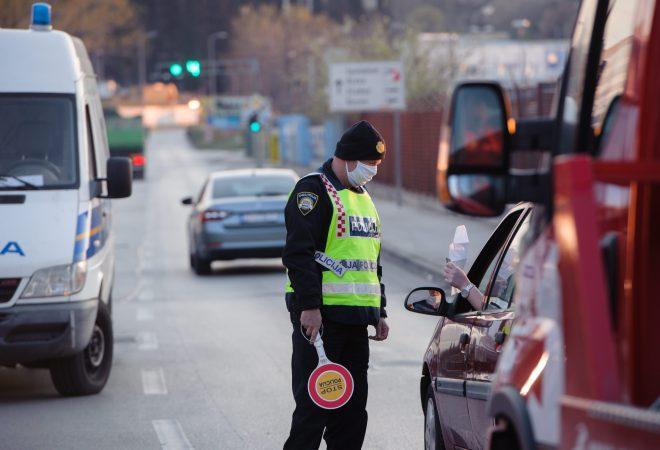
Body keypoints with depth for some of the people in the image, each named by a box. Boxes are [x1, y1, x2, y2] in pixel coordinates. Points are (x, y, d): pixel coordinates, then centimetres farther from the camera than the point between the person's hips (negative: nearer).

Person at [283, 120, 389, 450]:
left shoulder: (363, 198, 21)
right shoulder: (313, 190, -7)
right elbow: (298, 254, -16)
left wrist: (380, 312, 23)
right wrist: (308, 306, -22)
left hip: (355, 317, 9)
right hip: (320, 315, -9)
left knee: (353, 408, 10)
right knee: (315, 402, -10)